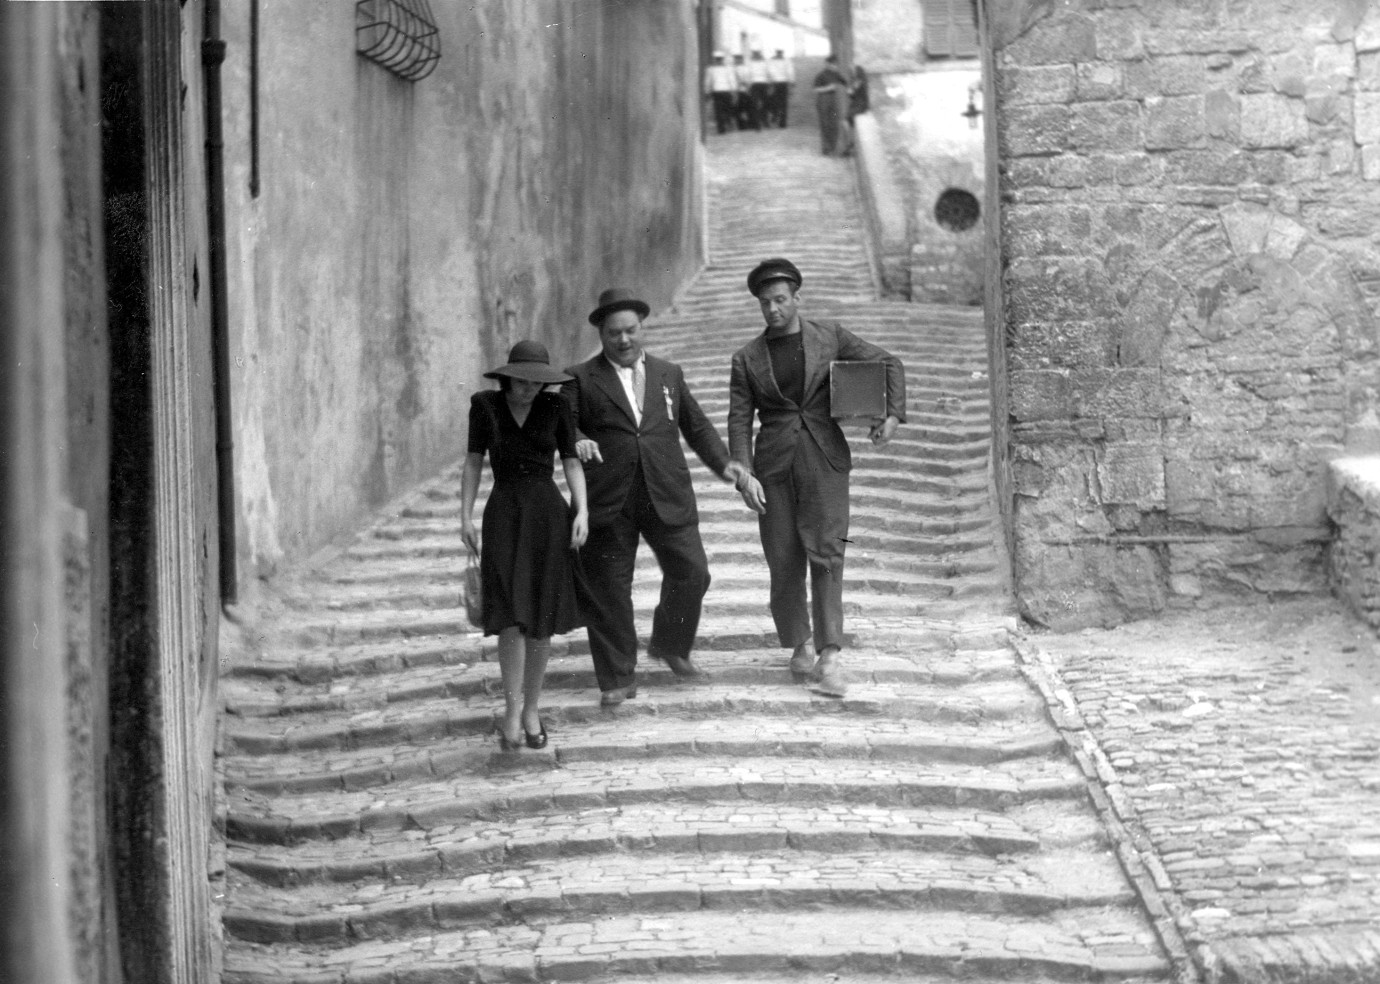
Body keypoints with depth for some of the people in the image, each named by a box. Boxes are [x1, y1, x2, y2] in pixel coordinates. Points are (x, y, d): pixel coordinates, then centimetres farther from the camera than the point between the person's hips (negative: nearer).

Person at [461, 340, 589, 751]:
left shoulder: (556, 406, 2)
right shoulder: (485, 405, 0)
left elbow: (572, 462, 3)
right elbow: (473, 462, 4)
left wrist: (582, 512, -10)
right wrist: (465, 518, -3)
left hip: (548, 515, 1)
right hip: (503, 516, -1)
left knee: (540, 619, 4)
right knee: (510, 616, -15)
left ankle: (531, 710, 17)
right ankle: (512, 711, -9)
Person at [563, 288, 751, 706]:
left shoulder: (669, 374, 16)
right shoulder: (581, 379, 4)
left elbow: (696, 425, 20)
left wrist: (723, 464, 7)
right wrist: (577, 440, -28)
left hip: (667, 498, 3)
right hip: (607, 502, -3)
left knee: (691, 574, 2)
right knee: (607, 591, 0)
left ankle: (670, 645, 29)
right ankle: (617, 679, 12)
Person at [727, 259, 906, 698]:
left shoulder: (830, 336, 5)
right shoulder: (747, 359, 7)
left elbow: (889, 363, 11)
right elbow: (739, 420, 3)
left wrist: (893, 414, -4)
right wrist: (744, 476, -9)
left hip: (825, 461, -2)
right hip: (774, 466, 2)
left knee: (826, 553, -13)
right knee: (785, 562, 2)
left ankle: (829, 657, -17)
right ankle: (799, 647, 19)